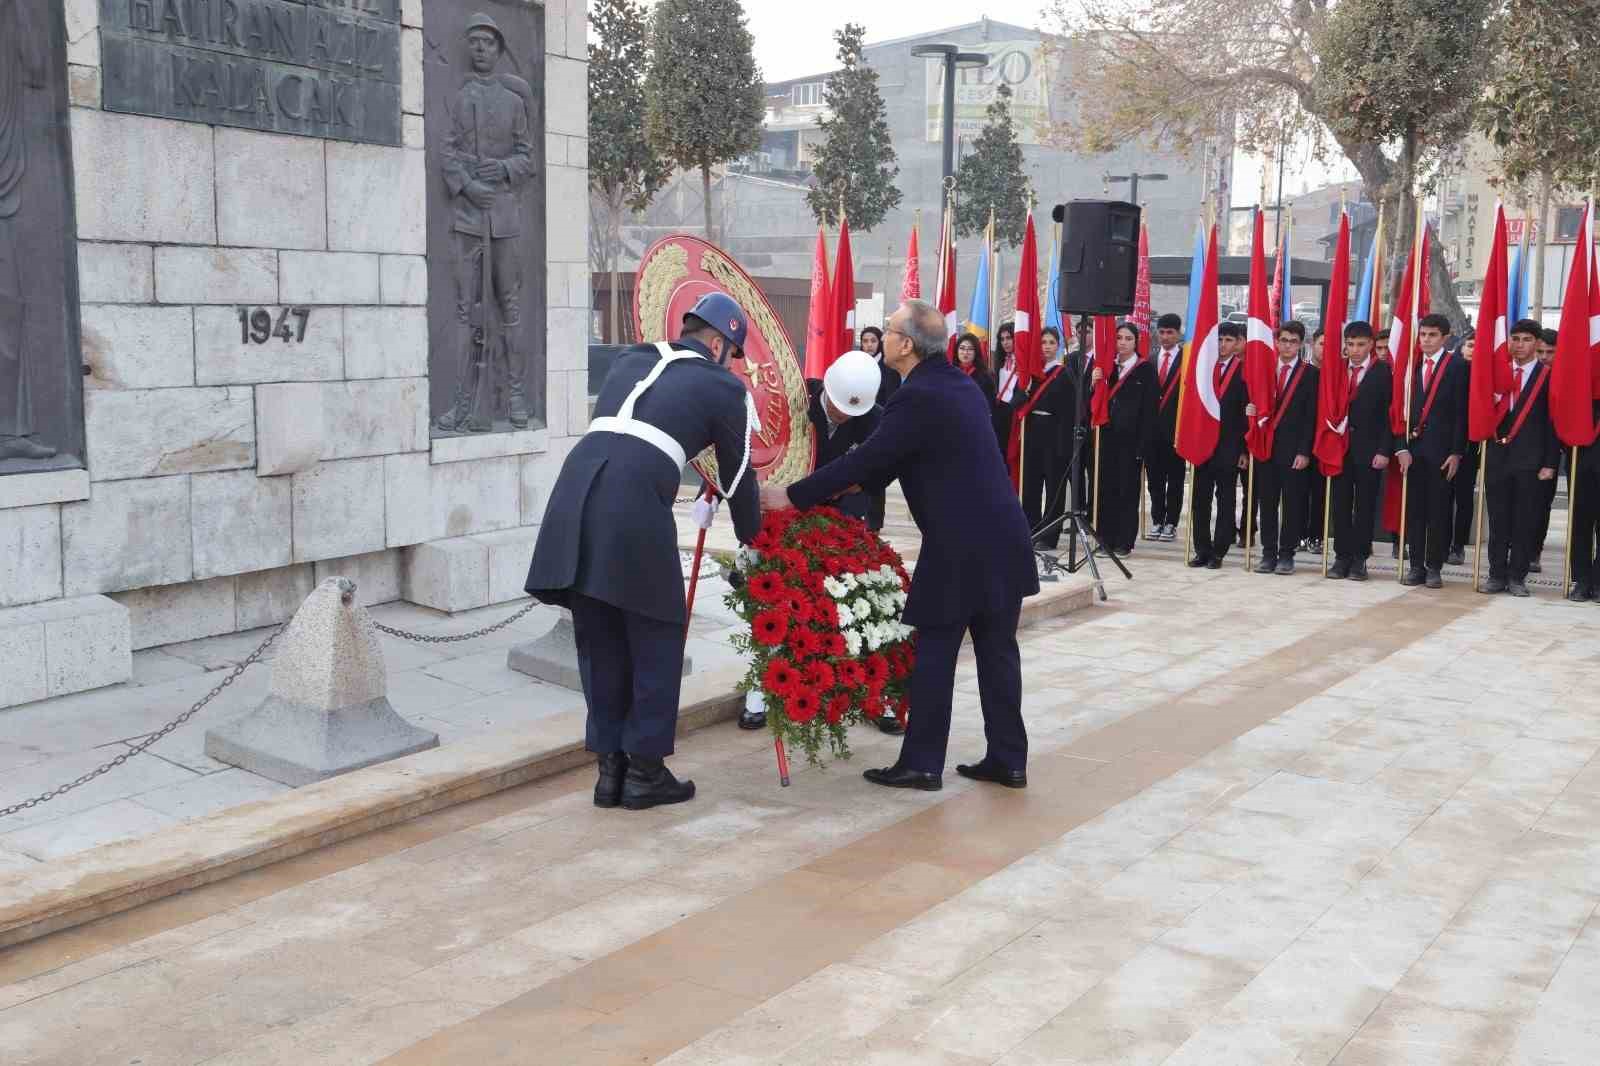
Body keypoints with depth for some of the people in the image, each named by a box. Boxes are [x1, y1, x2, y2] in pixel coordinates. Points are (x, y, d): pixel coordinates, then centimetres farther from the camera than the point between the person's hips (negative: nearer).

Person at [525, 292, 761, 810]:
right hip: (634, 508, -5)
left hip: (573, 492, 6)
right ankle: (645, 771, 15)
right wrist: (752, 541, 33)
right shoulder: (723, 386, 12)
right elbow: (738, 475, 18)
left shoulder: (630, 360, 26)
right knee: (656, 640, 10)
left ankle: (610, 767, 22)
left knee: (600, 642, 15)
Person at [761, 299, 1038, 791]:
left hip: (960, 546, -9)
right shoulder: (960, 385, 14)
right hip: (1002, 537, 9)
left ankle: (921, 764, 9)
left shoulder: (917, 398, -14)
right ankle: (1008, 760, 17)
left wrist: (791, 496, -5)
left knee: (934, 653, 1)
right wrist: (852, 484, 26)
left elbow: (867, 456, -12)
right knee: (997, 650, 11)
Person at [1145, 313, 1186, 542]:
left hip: (1176, 426, -4)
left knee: (1175, 477, 3)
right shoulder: (1150, 359, 11)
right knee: (1154, 476, 7)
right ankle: (1157, 521, 15)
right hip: (1153, 426, 4)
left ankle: (1171, 523, 9)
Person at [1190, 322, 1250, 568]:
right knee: (1200, 499, 5)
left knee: (1226, 500, 3)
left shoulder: (1243, 370, -3)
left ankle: (1218, 552, 7)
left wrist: (1244, 449, -9)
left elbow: (1247, 410, -5)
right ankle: (1202, 550, 12)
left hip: (1229, 445, -4)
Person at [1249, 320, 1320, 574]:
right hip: (1266, 446, 3)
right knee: (1267, 502, 5)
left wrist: (1304, 452, -11)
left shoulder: (1310, 373, 0)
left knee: (1293, 503, 1)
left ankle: (1286, 554, 7)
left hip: (1293, 449, -3)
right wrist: (1251, 410, -8)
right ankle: (1268, 553, 12)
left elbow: (1311, 415, -5)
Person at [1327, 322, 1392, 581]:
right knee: (1341, 504, 5)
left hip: (1369, 449, -3)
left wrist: (1384, 450, -12)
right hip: (1340, 446, 3)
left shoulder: (1383, 371, -1)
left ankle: (1359, 558, 7)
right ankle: (1342, 556, 11)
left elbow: (1388, 413, -5)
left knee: (1365, 505, 2)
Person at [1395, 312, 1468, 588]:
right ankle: (1416, 566, 11)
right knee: (1413, 508, 5)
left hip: (1441, 449, -3)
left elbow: (1461, 412, -3)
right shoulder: (1410, 366, 10)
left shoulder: (1458, 367, 0)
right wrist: (1401, 447, -3)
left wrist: (1456, 452, -9)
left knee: (1439, 510, 1)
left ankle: (1434, 567, 8)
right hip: (1412, 448, 3)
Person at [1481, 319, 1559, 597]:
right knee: (1497, 519, 6)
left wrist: (1550, 463, -8)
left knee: (1525, 521, 3)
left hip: (1530, 459, -3)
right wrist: (1489, 448, -5)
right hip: (1497, 456, 3)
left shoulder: (1549, 376, -1)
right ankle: (1497, 575, 13)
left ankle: (1517, 576, 10)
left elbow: (1553, 423, -3)